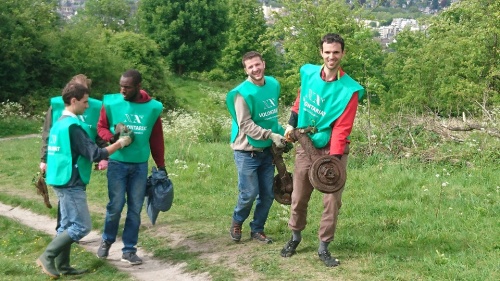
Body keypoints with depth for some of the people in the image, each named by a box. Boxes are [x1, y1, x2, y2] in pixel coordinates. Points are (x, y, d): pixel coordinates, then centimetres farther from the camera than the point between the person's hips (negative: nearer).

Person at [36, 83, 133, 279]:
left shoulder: (60, 122, 11)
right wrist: (119, 143, -9)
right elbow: (94, 153, -18)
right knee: (82, 226, -5)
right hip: (71, 183, -10)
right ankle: (47, 257, -3)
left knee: (69, 224, 13)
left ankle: (62, 265, 16)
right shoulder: (73, 125, -19)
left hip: (63, 180, 10)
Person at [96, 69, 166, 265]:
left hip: (140, 165, 2)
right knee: (116, 205, -2)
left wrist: (161, 165, 8)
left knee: (135, 209, 5)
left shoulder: (153, 108, -1)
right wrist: (112, 138, -17)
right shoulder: (111, 103, -6)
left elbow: (156, 139, 6)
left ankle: (129, 250, 15)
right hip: (117, 163, -2)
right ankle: (107, 241, 23)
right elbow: (101, 127, 5)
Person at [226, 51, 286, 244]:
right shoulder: (242, 93, -17)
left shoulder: (273, 84, 3)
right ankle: (237, 223, 25)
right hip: (247, 152, -6)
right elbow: (246, 125, -21)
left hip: (267, 151, 6)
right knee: (249, 194, -2)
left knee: (267, 194, 8)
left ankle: (257, 229, 24)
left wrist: (281, 132, 9)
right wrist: (271, 135, -26)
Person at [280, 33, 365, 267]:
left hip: (332, 150, -3)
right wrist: (292, 123, 13)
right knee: (298, 197, 12)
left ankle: (323, 248, 14)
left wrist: (334, 157, -29)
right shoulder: (308, 73, -3)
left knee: (332, 201, 1)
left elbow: (342, 128, -20)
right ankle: (295, 237, 33)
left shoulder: (349, 89, -16)